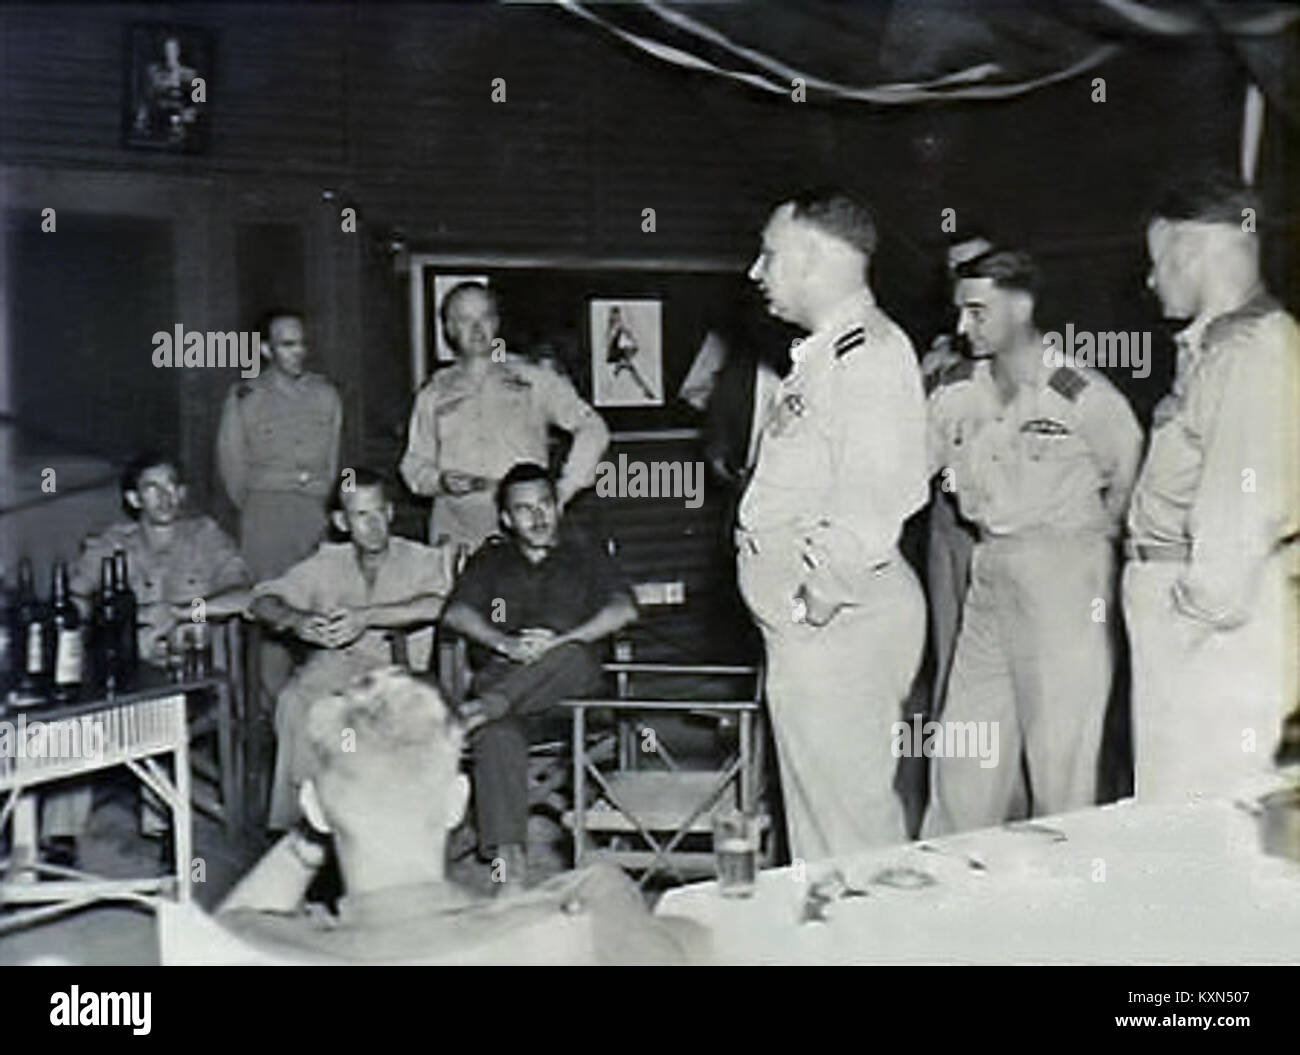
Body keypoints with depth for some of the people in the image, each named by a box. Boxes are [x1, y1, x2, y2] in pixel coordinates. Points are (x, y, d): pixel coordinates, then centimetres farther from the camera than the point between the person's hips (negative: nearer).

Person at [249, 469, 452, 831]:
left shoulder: (422, 560, 7)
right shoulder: (328, 563, 17)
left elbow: (437, 604, -15)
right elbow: (262, 599, 10)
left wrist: (365, 617, -24)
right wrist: (296, 620, -14)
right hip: (335, 662, 2)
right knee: (297, 699, -30)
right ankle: (294, 822, -25)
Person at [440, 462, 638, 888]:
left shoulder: (585, 557, 21)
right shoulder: (490, 561, 25)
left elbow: (623, 610, 2)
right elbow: (456, 613, 7)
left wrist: (559, 642, -12)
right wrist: (505, 643, -13)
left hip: (569, 676, 0)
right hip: (500, 672, 1)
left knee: (573, 658, -38)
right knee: (498, 732, -34)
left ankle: (485, 707, -49)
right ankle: (508, 852, -42)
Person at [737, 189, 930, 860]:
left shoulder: (868, 352, -15)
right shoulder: (824, 353, 18)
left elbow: (875, 503, -24)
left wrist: (817, 597, -18)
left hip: (836, 621, -10)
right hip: (807, 625, 10)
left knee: (847, 818, -3)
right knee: (820, 810, 17)